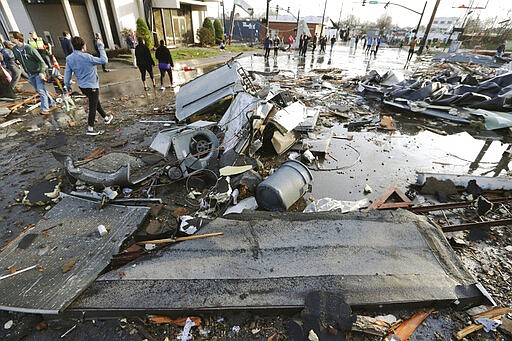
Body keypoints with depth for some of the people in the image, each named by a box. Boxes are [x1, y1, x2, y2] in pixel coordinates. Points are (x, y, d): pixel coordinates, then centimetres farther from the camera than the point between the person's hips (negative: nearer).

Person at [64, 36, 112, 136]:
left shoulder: (69, 58, 0)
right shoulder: (87, 57, -21)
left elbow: (67, 73, 4)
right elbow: (104, 60, -18)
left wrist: (67, 84, 17)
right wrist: (101, 47, -9)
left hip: (82, 86, 7)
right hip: (92, 85, -7)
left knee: (96, 102, 24)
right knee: (93, 106, 0)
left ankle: (106, 118, 41)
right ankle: (90, 129, 2)